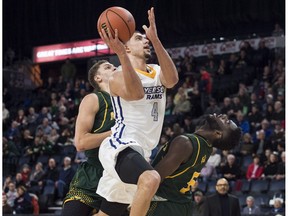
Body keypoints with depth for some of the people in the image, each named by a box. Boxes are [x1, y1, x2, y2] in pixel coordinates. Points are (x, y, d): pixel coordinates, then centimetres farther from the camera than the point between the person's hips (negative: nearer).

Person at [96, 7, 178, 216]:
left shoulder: (157, 72, 15)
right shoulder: (119, 76, -4)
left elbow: (172, 79, -11)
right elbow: (136, 93, -28)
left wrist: (155, 40, -21)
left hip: (140, 152, 8)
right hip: (120, 146, -8)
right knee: (151, 179, -38)